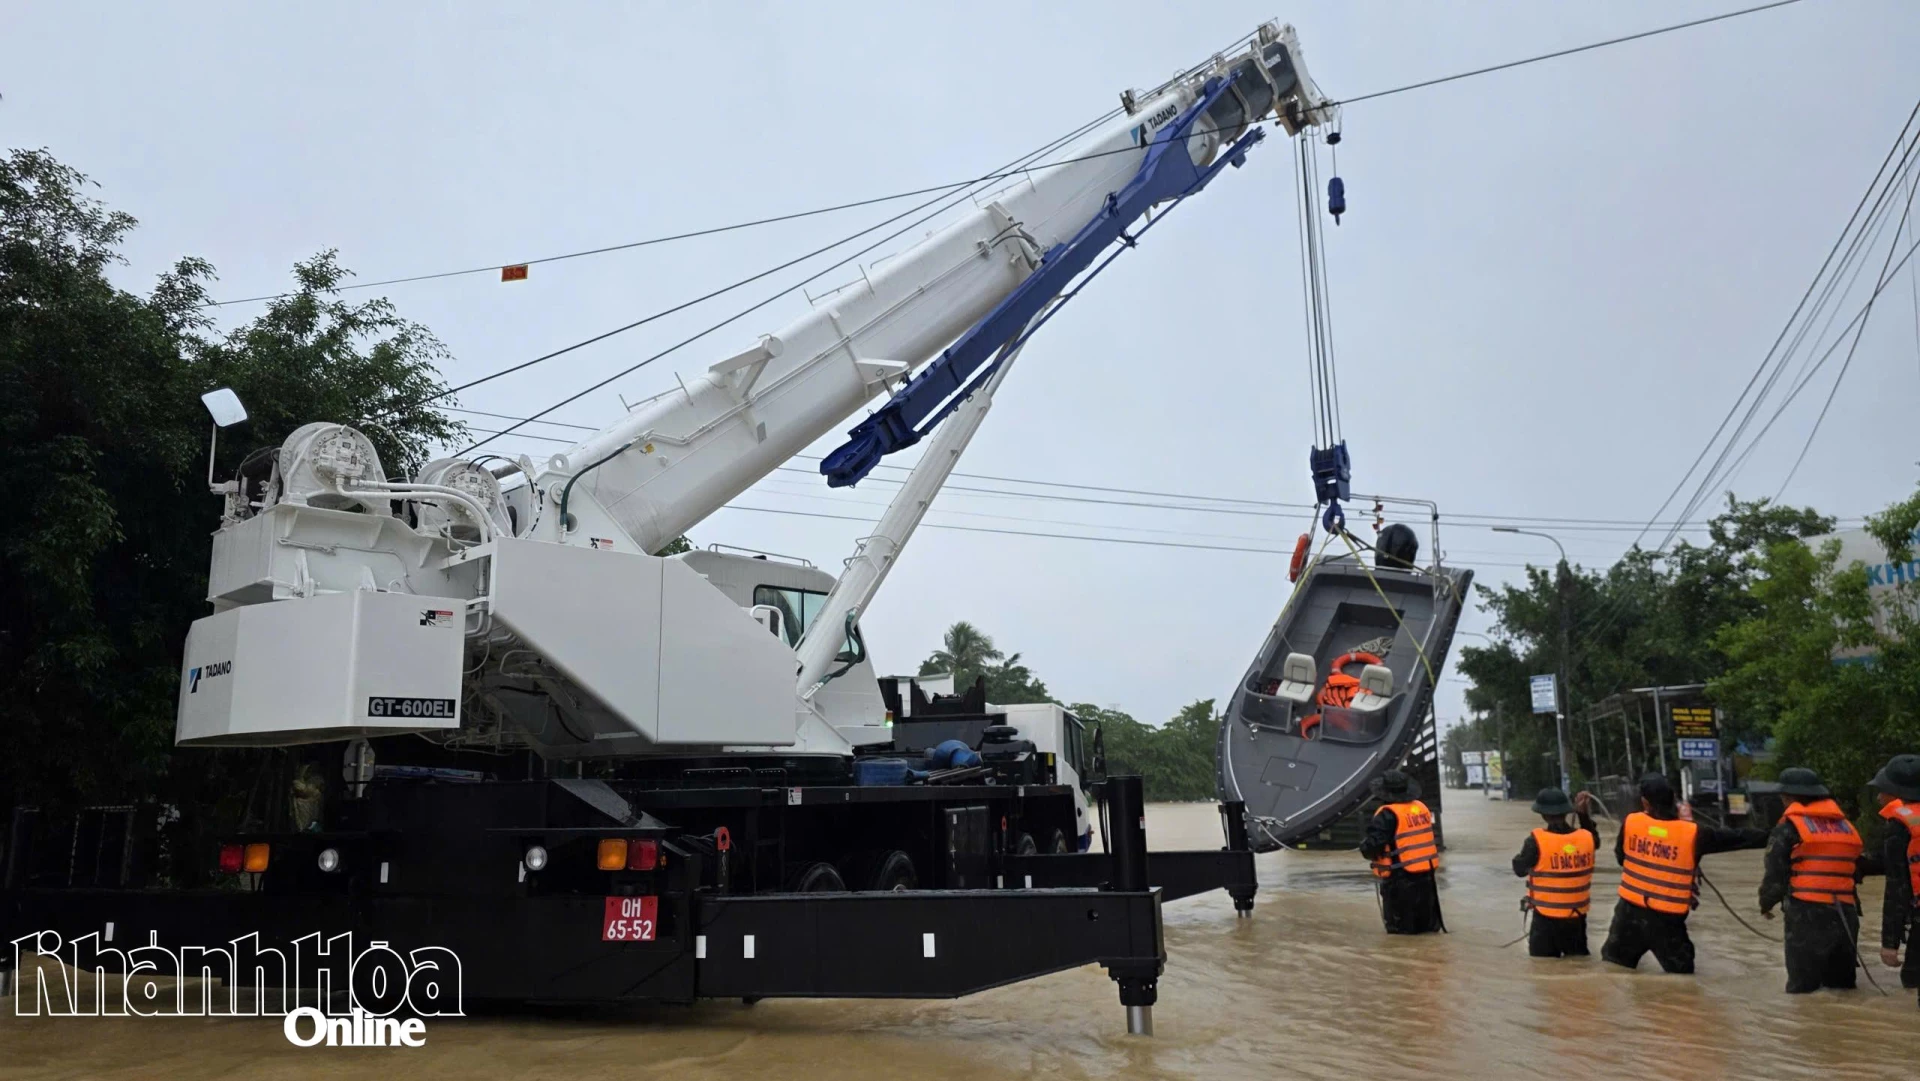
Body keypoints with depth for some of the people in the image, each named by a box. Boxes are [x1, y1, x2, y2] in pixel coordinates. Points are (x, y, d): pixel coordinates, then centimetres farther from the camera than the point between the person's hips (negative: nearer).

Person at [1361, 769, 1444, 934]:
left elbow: (1372, 847, -22)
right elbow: (1431, 840, 15)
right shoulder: (1421, 808, 4)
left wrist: (1364, 846, 1)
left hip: (1400, 878, -7)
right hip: (1427, 871, 7)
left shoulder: (1387, 815, -17)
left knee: (1400, 926, 6)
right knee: (1426, 922, 22)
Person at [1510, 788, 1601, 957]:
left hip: (1546, 917, -4)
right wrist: (1585, 815, 18)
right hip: (1577, 916, 4)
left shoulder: (1537, 841, -20)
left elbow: (1520, 869, -5)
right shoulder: (1586, 837, -7)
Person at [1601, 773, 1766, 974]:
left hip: (1630, 910, 3)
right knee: (1681, 974, 11)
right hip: (1667, 919, -3)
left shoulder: (1630, 823, -5)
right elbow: (1736, 837, -4)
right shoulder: (1692, 833, -13)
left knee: (1613, 964, 16)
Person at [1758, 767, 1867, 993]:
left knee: (1802, 988, -3)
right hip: (1845, 913, 6)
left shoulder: (1789, 826, -2)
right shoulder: (1845, 825, 17)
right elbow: (1857, 870, 19)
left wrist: (1766, 903, 13)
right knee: (1841, 985, 17)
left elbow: (1775, 873, -4)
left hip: (1807, 913, -6)